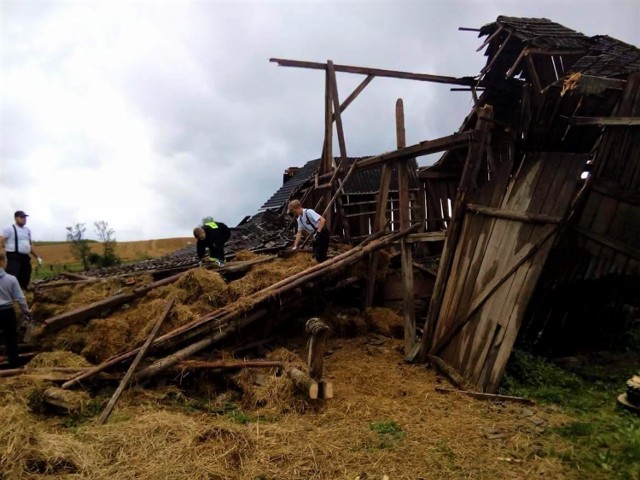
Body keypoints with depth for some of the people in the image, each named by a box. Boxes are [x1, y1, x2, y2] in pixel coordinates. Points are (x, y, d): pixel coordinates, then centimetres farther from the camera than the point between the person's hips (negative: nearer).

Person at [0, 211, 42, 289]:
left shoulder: (27, 230, 19)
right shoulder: (9, 229, -3)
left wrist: (37, 257, 27)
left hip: (26, 258, 7)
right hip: (14, 257, -7)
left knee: (24, 281, 11)